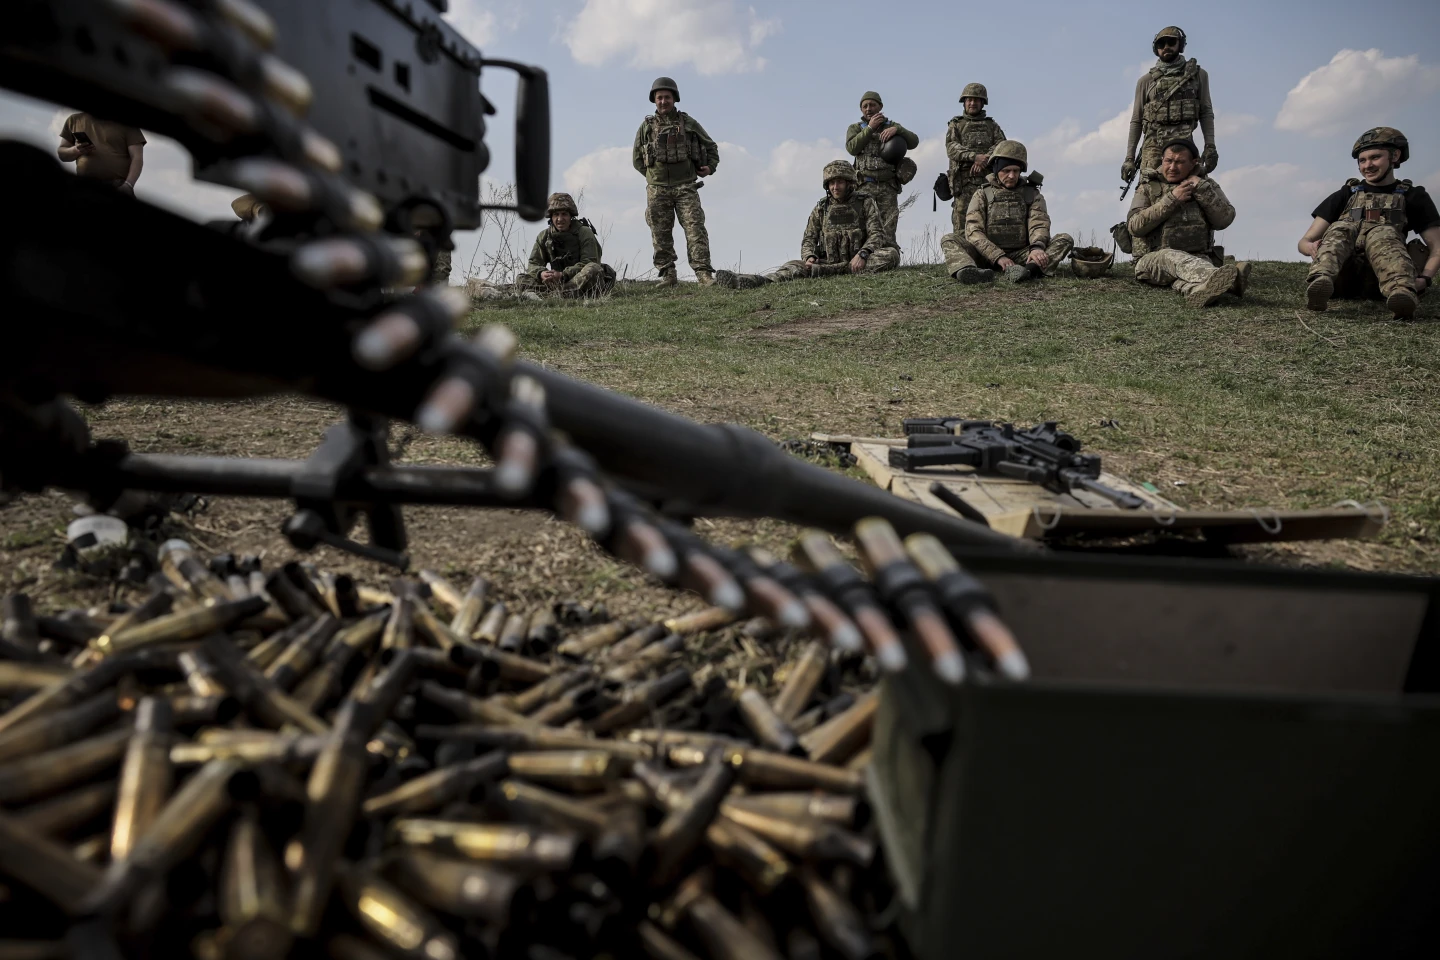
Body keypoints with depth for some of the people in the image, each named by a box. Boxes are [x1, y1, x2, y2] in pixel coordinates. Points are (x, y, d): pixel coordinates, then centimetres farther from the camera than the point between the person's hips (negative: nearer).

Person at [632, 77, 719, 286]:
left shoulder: (688, 123, 7)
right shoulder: (647, 126, 8)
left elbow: (711, 147, 18)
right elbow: (637, 158, 15)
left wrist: (710, 167, 4)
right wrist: (654, 174, 8)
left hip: (686, 187, -1)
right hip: (657, 189, 1)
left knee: (695, 229, -11)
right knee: (661, 234, 2)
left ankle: (704, 273, -14)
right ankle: (667, 276, 8)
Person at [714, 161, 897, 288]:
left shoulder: (865, 203, 2)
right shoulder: (821, 209, 11)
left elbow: (877, 233, -6)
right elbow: (809, 239, 8)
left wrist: (862, 254, -26)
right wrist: (809, 257, -16)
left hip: (859, 261, -2)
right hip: (828, 260, 2)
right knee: (797, 266, -21)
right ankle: (747, 281, -46)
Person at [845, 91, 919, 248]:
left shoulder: (892, 126, 17)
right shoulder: (855, 128, 16)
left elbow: (914, 142, 4)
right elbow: (852, 148, -4)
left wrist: (897, 129, -11)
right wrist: (870, 128, -6)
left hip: (888, 185, 1)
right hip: (865, 184, -1)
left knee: (889, 228, -3)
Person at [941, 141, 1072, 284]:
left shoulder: (1032, 194, 10)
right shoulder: (982, 195, 6)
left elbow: (1039, 225, -6)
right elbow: (974, 232, -8)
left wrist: (1037, 247, -31)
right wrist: (998, 257, -24)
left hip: (1022, 256, 1)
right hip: (988, 256, -1)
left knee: (1065, 240, -20)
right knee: (949, 240, -21)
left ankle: (1030, 269, -52)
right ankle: (967, 270, -56)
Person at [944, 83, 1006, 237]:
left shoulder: (992, 126, 22)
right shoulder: (956, 125, 17)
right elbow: (951, 148, -1)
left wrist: (985, 159, -15)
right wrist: (975, 156, -17)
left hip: (988, 178, 1)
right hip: (964, 180, -1)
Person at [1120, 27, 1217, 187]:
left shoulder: (1197, 74, 17)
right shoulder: (1146, 81, 16)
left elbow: (1206, 113, 12)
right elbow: (1136, 121, 14)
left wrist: (1210, 146, -2)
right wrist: (1129, 158, 5)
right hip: (1153, 146, 0)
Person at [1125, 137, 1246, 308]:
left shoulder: (1206, 184, 18)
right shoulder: (1148, 187, 13)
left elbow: (1224, 220, 2)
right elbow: (1135, 226, -5)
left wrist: (1202, 189, -6)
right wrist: (1171, 199, -9)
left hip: (1198, 257, 2)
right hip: (1154, 259, -1)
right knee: (1171, 257, -38)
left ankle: (1199, 289, -74)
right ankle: (1224, 279, -67)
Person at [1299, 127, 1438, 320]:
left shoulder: (1413, 197, 19)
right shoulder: (1345, 195, 20)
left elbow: (1436, 248, 11)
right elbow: (1305, 241, 11)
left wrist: (1424, 279, -11)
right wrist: (1312, 247, -16)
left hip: (1377, 282, 0)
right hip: (1342, 278, 1)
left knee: (1383, 233, -29)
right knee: (1341, 229, -25)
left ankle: (1402, 290, -60)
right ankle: (1320, 281, -58)